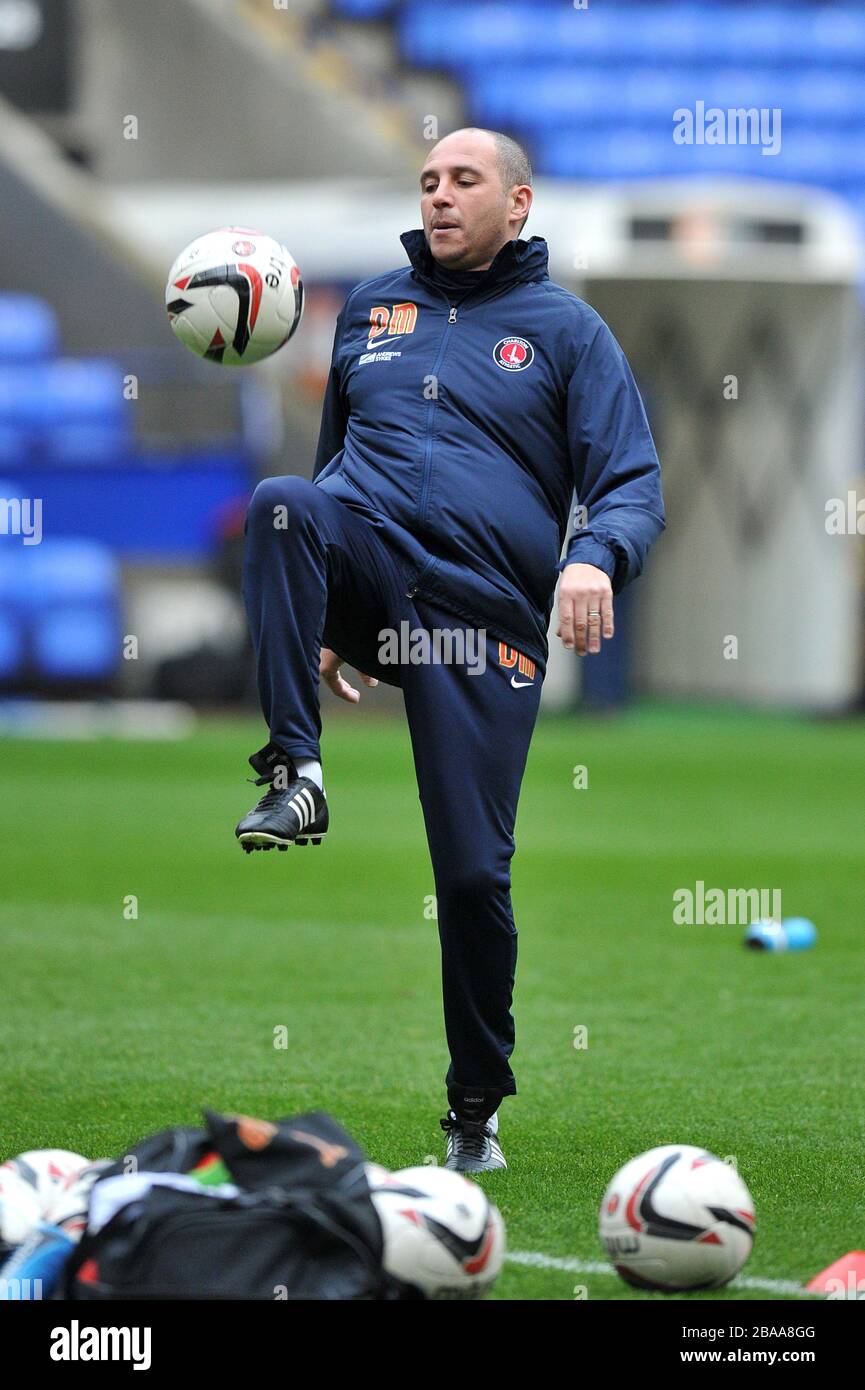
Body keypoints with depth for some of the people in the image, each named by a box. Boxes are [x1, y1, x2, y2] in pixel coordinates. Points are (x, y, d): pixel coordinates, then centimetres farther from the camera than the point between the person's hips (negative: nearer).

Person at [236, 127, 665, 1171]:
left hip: (483, 615, -2)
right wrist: (309, 617, 25)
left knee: (474, 871, -7)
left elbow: (633, 485, 2)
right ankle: (293, 774, -34)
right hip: (366, 566, 2)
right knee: (282, 504, -34)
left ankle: (477, 1108, 11)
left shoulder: (566, 331, 9)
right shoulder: (370, 309, 19)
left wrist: (596, 559, -21)